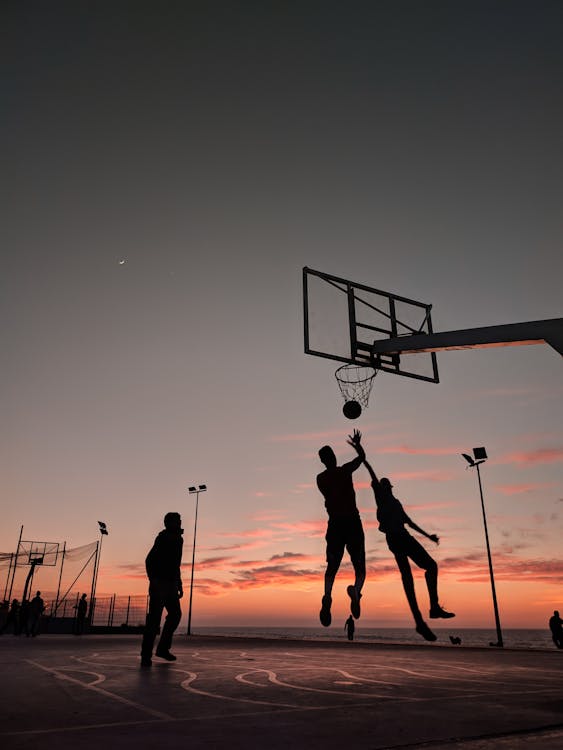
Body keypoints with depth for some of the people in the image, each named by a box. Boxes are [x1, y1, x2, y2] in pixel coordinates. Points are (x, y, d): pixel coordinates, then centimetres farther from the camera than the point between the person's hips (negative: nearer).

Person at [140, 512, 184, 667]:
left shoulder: (177, 540, 17)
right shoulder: (164, 538, -9)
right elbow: (150, 560, -18)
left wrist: (179, 585, 18)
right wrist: (153, 580, -25)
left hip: (171, 585, 8)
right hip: (160, 583, -8)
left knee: (175, 614, 6)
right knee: (154, 618, -9)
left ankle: (163, 648, 17)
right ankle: (146, 655, -3)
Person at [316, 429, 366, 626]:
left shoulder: (320, 479, 5)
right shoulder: (345, 470, -3)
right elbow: (362, 457, 14)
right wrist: (357, 444, 33)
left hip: (334, 524, 2)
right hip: (353, 522, -2)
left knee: (332, 567, 9)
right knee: (360, 567, 6)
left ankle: (327, 596, -18)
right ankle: (356, 590, -26)